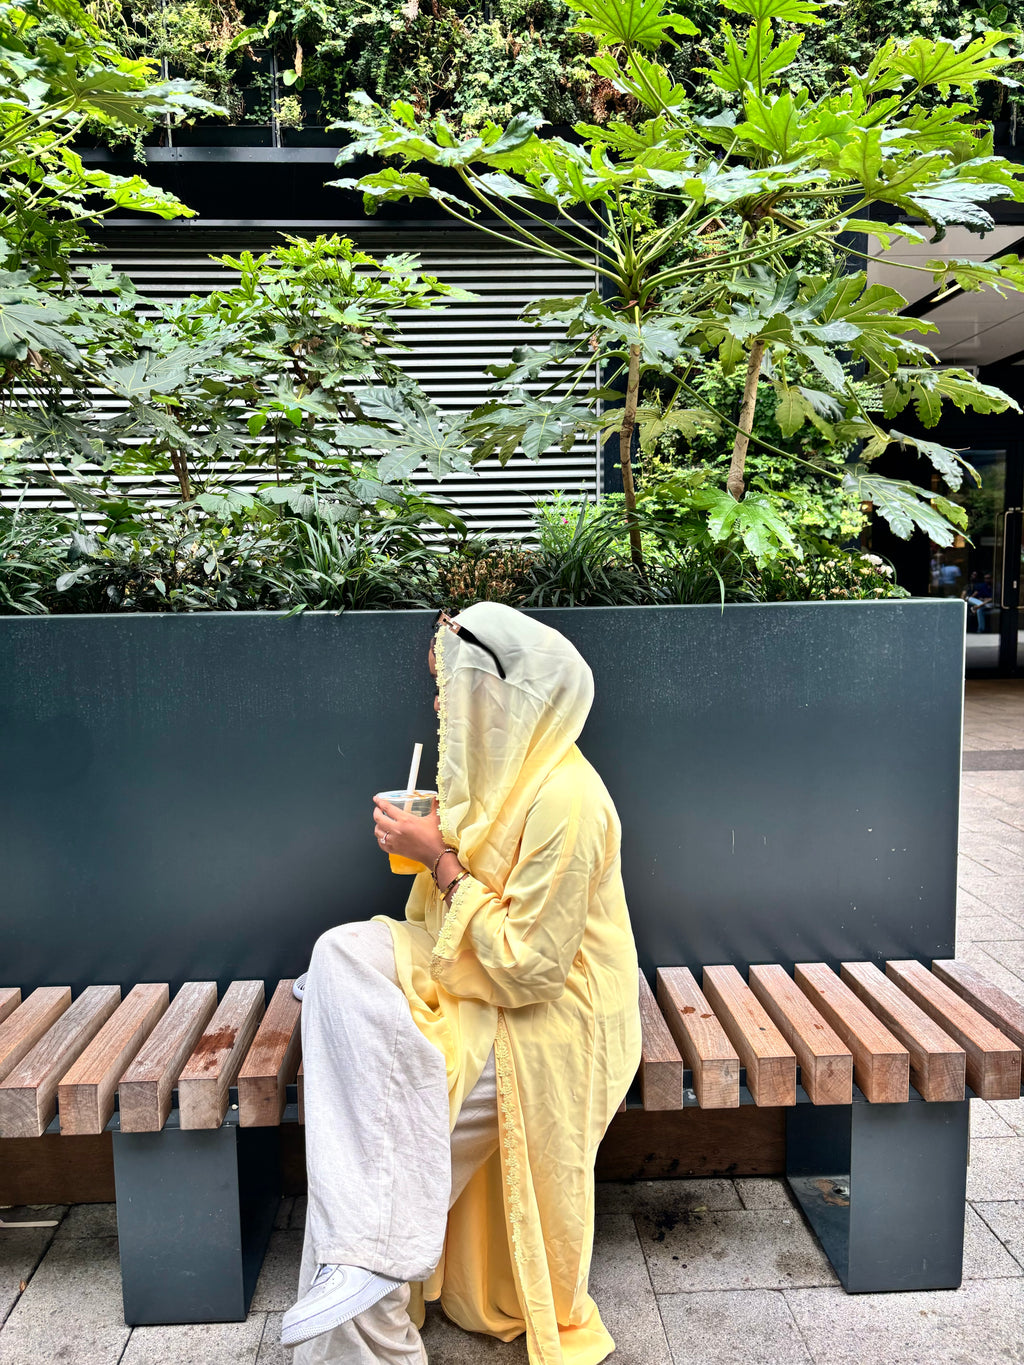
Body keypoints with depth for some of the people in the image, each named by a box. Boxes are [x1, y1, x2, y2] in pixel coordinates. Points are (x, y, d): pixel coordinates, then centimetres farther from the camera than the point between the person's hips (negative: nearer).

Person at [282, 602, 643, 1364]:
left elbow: (529, 966, -24)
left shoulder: (564, 801, -26)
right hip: (481, 980, 9)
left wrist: (441, 861, -21)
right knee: (344, 952, -13)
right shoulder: (501, 769, 3)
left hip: (540, 1022, -9)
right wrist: (428, 843, -4)